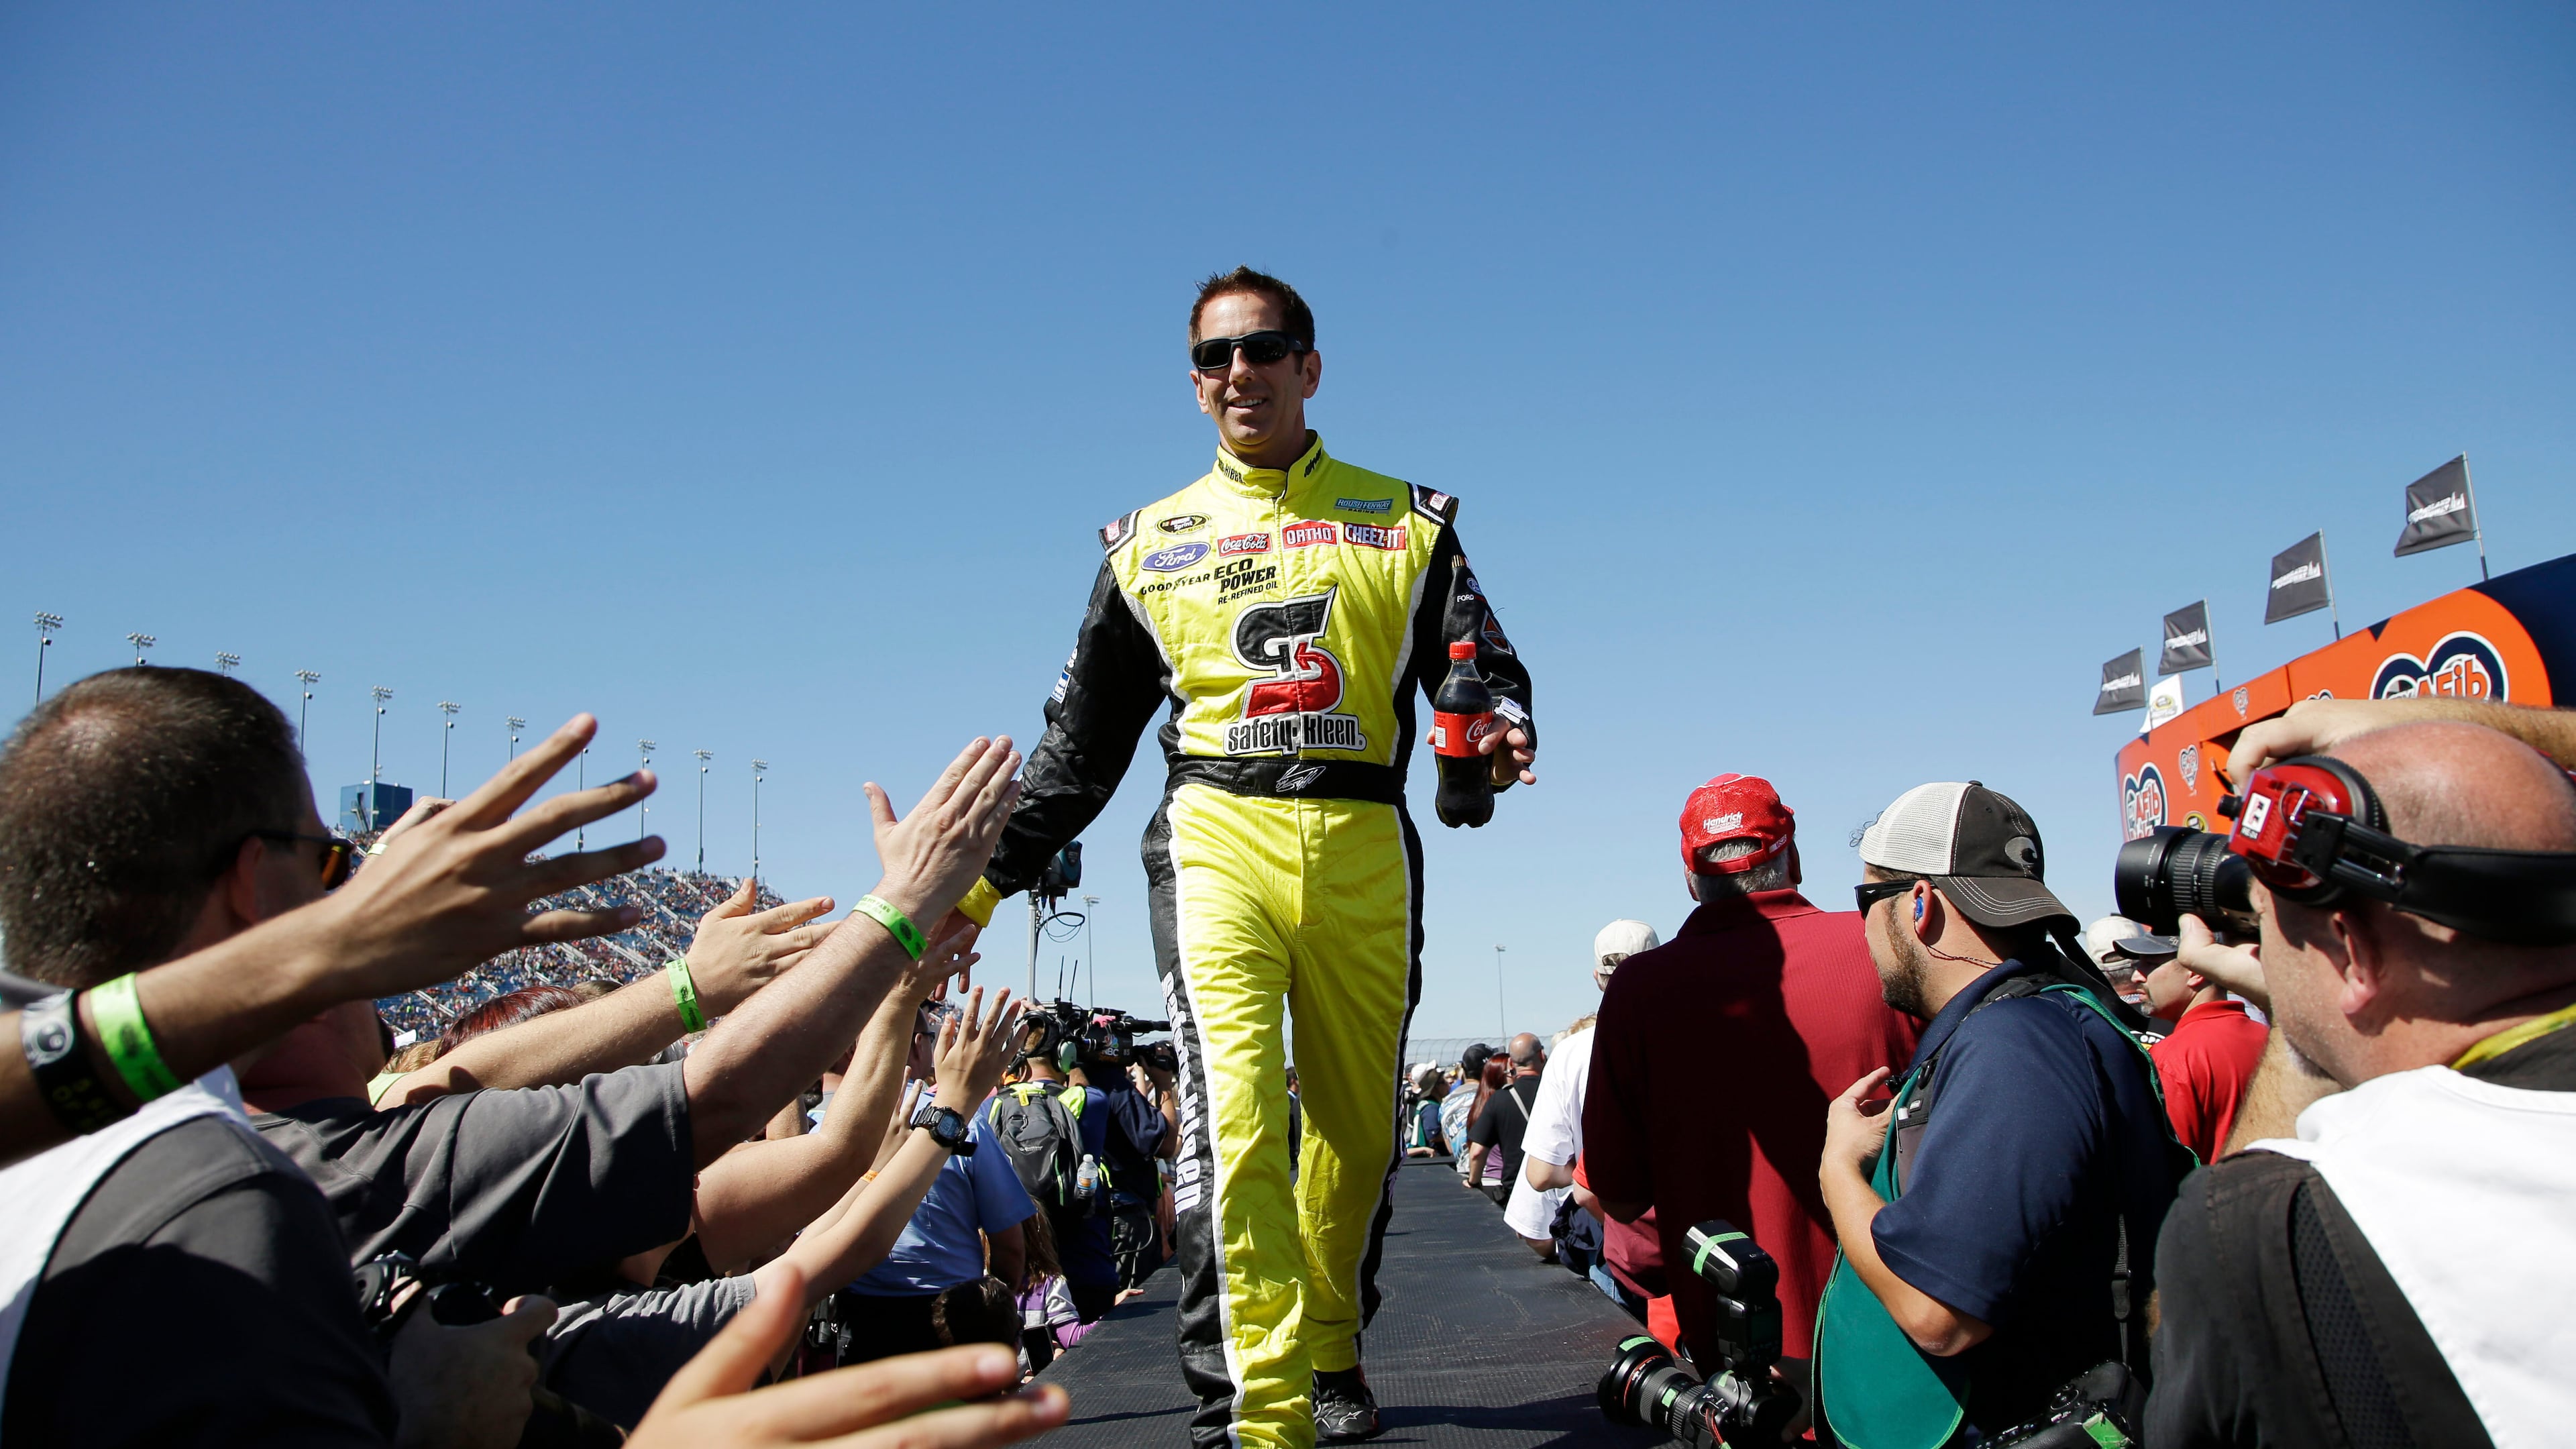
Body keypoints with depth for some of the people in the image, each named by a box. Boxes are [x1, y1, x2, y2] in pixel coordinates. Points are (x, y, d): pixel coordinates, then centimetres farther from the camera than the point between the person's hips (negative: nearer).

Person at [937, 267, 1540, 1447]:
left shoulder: (1403, 521, 15)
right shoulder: (1151, 543, 17)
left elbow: (1482, 662, 8)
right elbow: (1081, 740, 18)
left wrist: (1501, 727, -17)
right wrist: (987, 878, 11)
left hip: (1363, 848, 1)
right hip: (1218, 835, -1)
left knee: (1358, 1128, 8)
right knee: (1233, 1121, -16)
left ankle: (1331, 1350, 30)